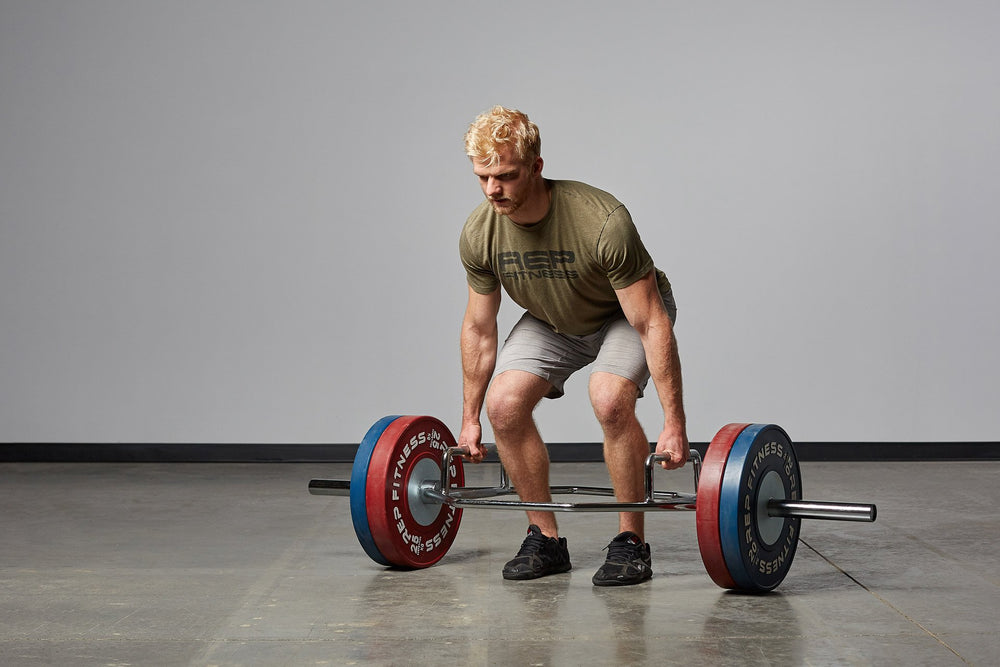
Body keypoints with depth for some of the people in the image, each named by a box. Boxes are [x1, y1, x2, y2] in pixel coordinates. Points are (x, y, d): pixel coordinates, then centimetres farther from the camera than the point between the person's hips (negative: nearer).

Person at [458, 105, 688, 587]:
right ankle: (545, 540, 0)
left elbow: (651, 323, -33)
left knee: (610, 400, -32)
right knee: (503, 404, -17)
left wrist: (674, 424, -34)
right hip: (552, 321, 5)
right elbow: (479, 326, -5)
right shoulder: (478, 235, -22)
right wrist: (469, 419, 0)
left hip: (626, 313, -4)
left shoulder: (602, 222, -38)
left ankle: (631, 543, -13)